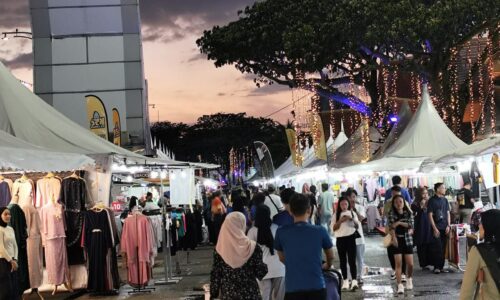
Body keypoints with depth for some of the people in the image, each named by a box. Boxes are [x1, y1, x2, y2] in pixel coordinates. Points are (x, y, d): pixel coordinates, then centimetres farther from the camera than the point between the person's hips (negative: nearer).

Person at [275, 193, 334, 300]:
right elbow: (330, 257, 17)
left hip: (292, 289, 0)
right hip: (317, 287, 0)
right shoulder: (320, 231, -1)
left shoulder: (281, 232, -1)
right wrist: (327, 266, 40)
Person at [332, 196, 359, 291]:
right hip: (340, 239, 1)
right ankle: (345, 281, 15)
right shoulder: (336, 215, 4)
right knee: (343, 260, 7)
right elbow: (334, 228, -2)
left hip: (351, 238, -1)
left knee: (352, 260, -8)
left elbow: (357, 226, 4)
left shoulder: (352, 213, 6)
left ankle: (354, 280, -14)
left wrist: (352, 219, -14)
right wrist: (340, 221, -16)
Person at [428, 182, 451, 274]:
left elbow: (448, 213, 14)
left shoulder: (445, 200, 12)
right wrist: (435, 228, -12)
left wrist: (448, 226, 3)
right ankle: (436, 267, -2)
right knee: (437, 248, -7)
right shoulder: (432, 200, -4)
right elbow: (430, 215, -7)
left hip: (445, 228, 5)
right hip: (436, 227, -5)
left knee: (443, 248, 7)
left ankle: (441, 266, 14)